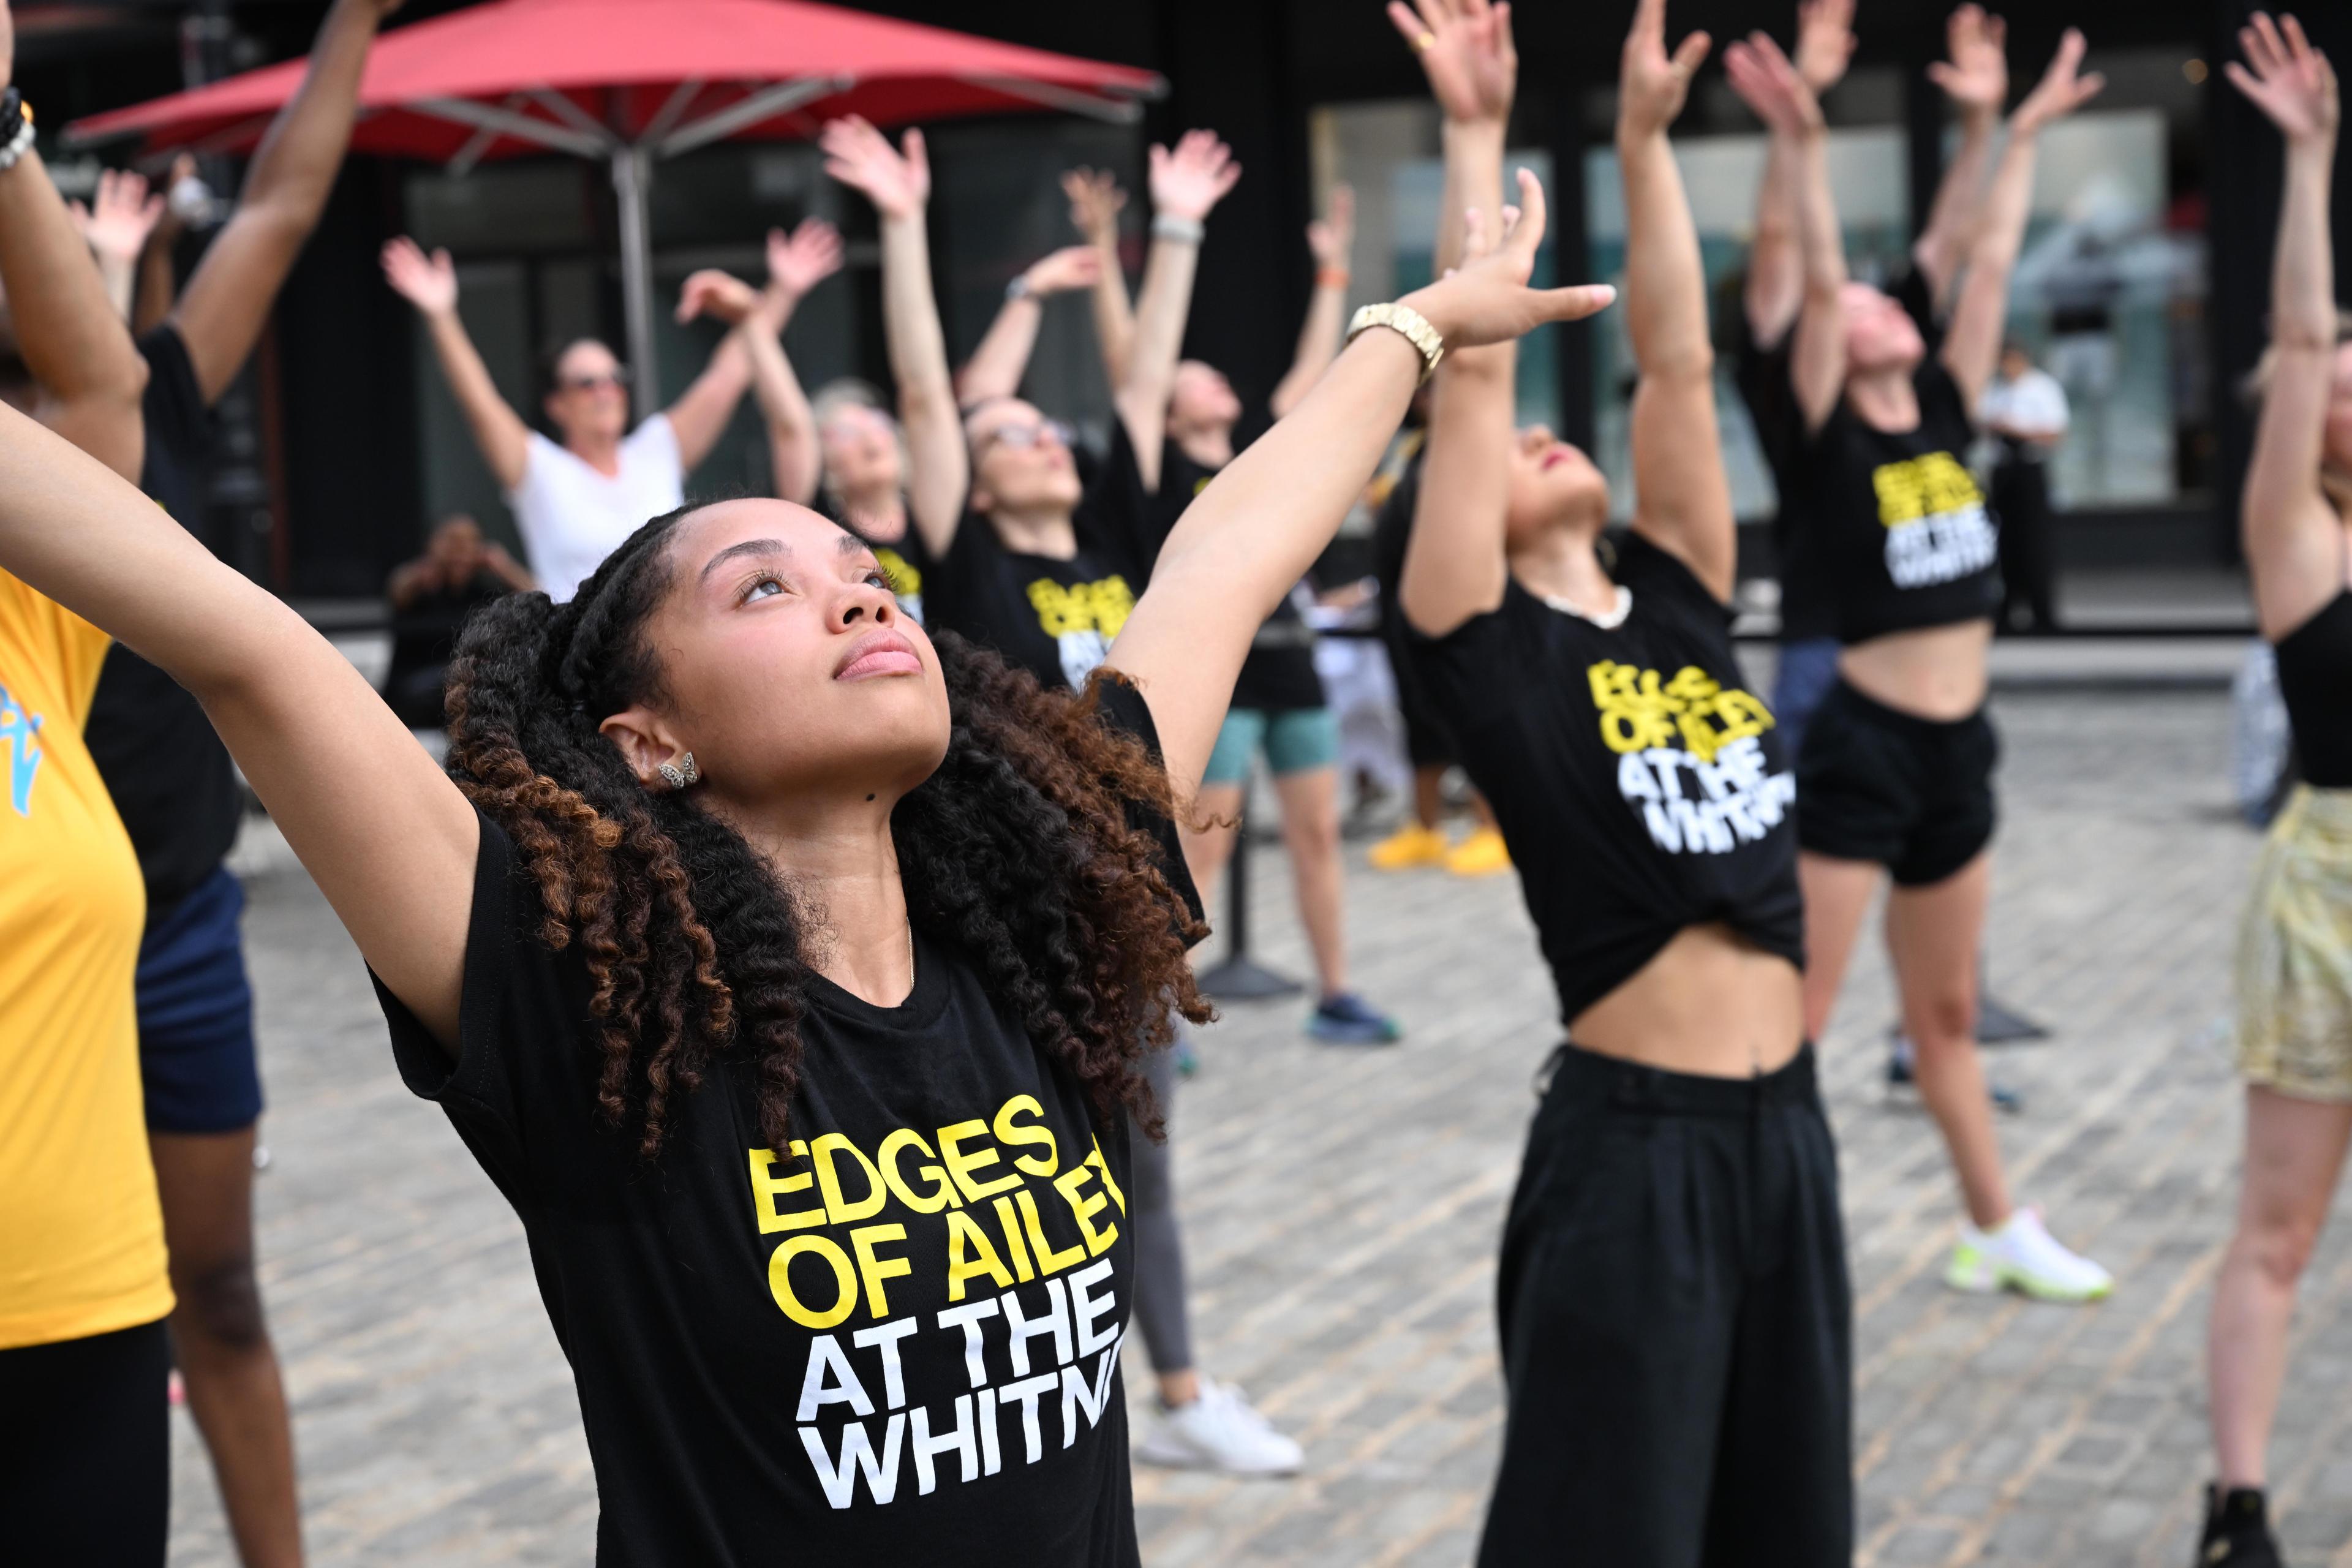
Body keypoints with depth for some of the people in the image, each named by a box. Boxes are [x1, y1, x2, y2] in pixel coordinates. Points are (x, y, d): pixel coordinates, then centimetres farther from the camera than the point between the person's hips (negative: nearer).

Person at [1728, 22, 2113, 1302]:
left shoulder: (1944, 416, 9)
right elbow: (1818, 286, -19)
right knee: (1791, 1020, -4)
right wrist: (1806, 145, -26)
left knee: (1945, 1013, 20)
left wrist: (2025, 135, 18)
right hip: (1861, 751, -7)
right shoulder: (1830, 440, -8)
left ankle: (1995, 1232, 32)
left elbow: (1992, 269, 13)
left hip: (1959, 752, 7)